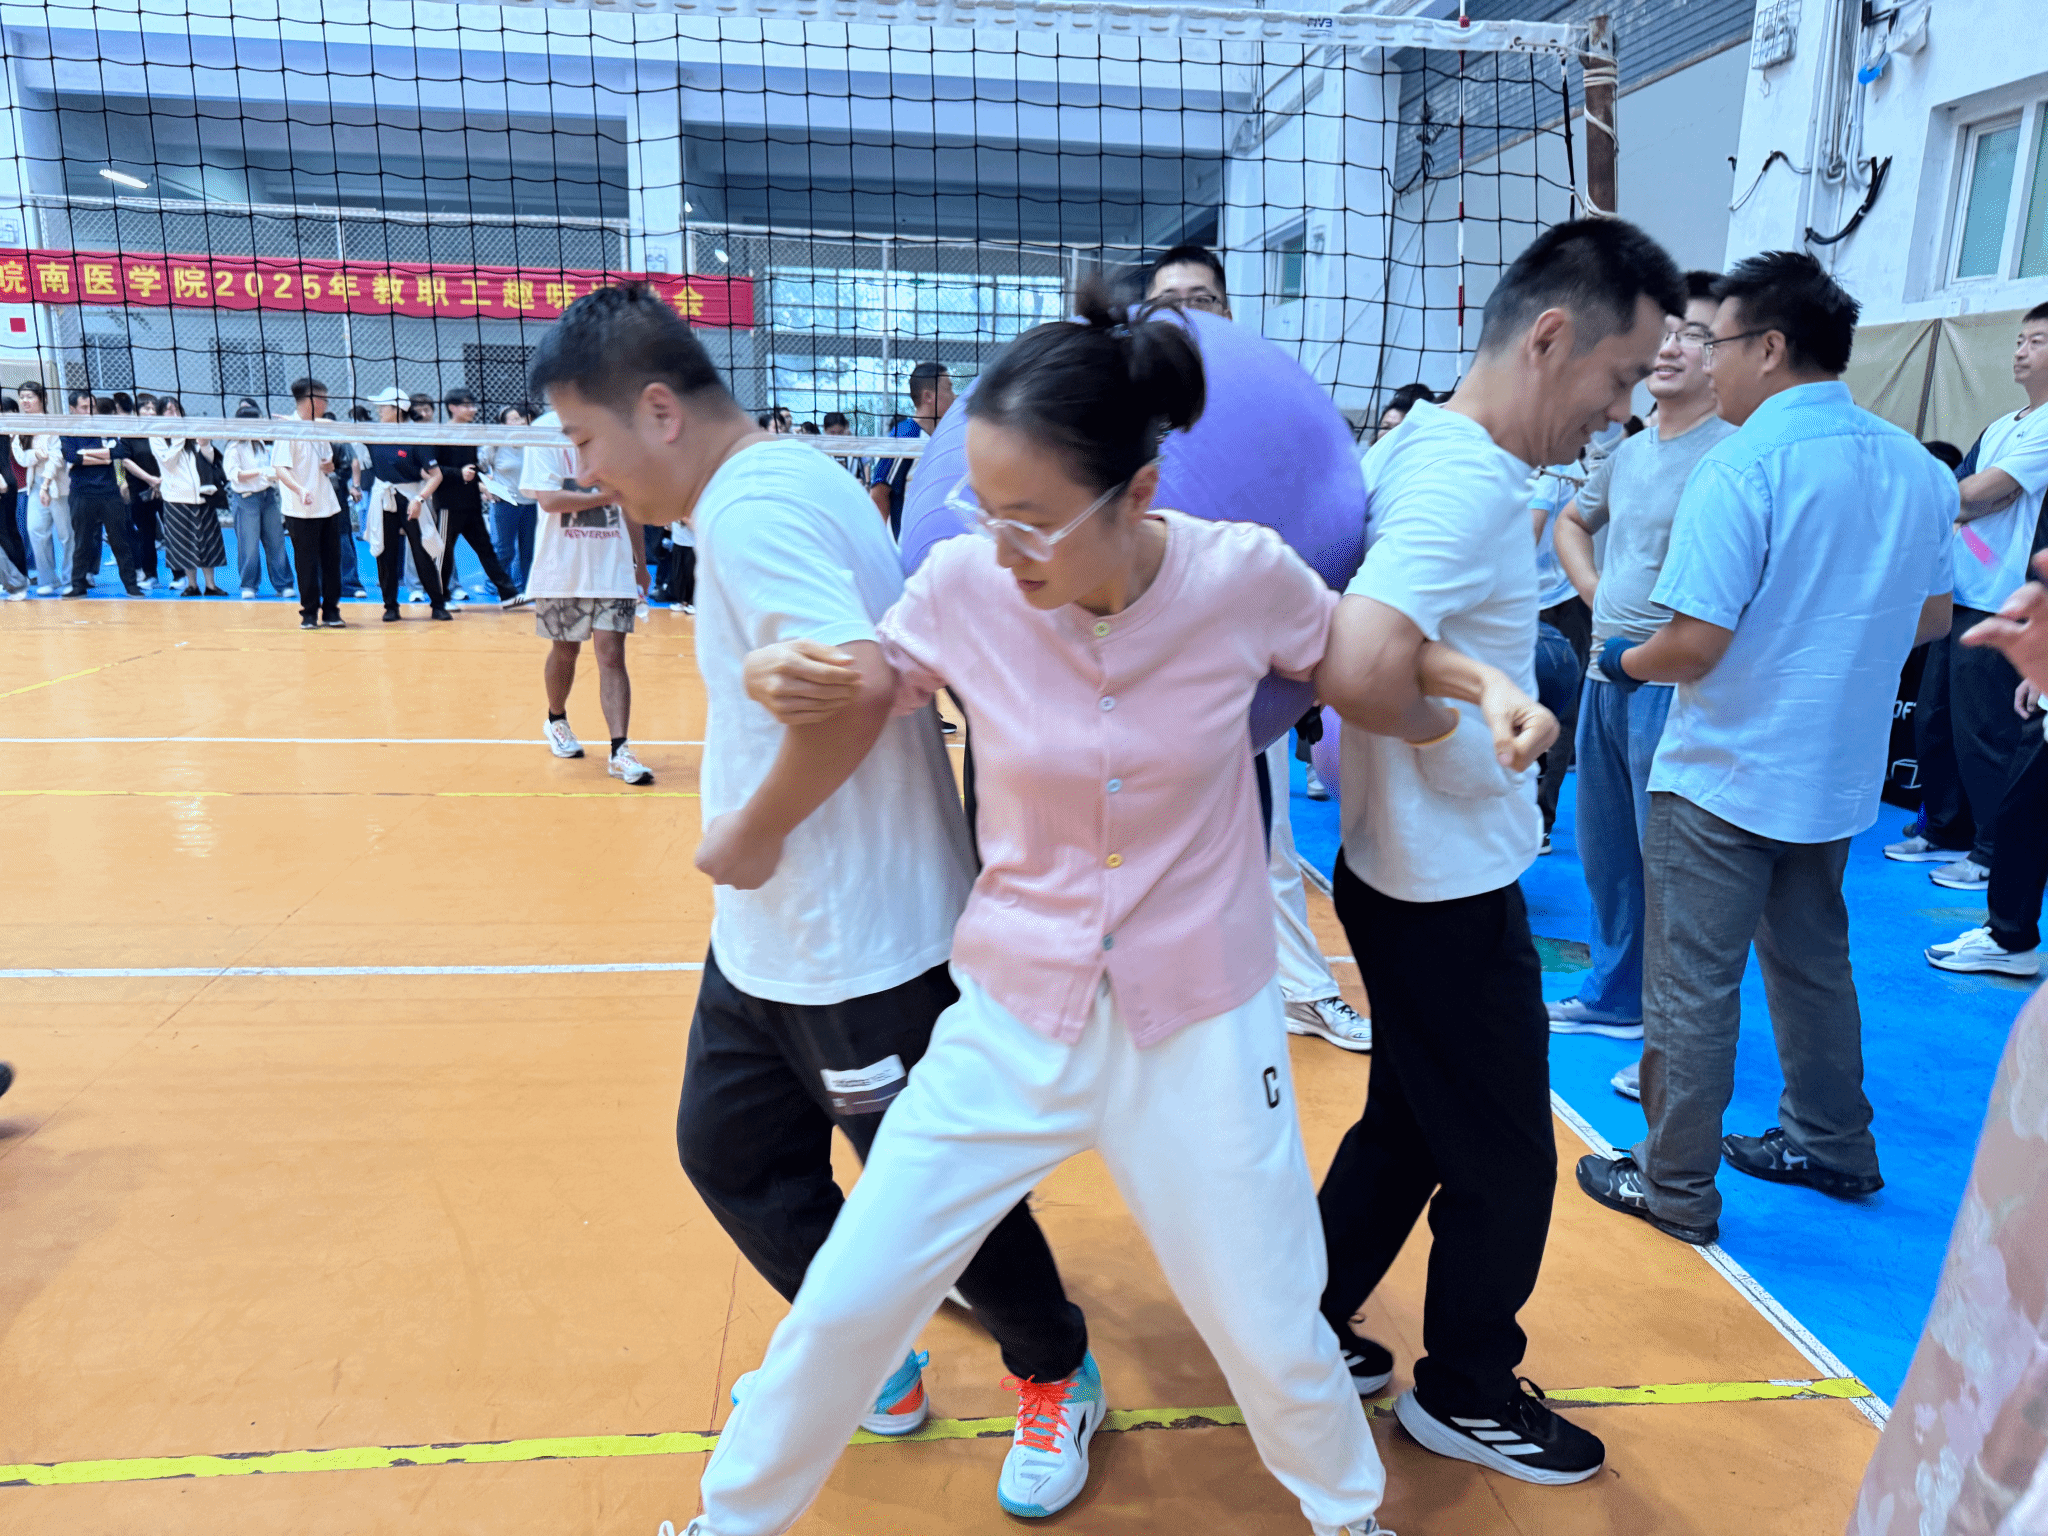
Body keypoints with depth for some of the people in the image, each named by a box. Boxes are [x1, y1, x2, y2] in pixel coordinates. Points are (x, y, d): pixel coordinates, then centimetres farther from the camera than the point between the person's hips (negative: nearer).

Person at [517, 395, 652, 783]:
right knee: (565, 650, 12)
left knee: (611, 655, -5)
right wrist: (607, 495, -21)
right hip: (562, 566, -2)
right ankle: (556, 722, 38)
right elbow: (548, 499, -14)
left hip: (613, 566, 2)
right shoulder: (546, 430, -4)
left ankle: (619, 750, -7)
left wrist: (640, 562, 17)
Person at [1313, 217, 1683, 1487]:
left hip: (1419, 872, 9)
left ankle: (1310, 1329, 38)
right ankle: (1469, 1392, 34)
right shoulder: (1468, 480, -24)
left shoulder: (1426, 444, 5)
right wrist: (1457, 731, -20)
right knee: (1505, 1163, 11)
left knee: (1409, 1128, 23)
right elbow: (1359, 668, -39)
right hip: (1450, 890, -9)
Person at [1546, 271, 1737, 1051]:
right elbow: (1571, 524, 30)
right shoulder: (1627, 451, 12)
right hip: (1605, 674, 8)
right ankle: (1615, 998, 34)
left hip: (1671, 685, -8)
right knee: (1603, 849, 17)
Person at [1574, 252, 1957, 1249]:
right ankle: (1832, 1145, 38)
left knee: (1691, 987, 4)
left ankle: (1676, 1185, 15)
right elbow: (1931, 617, 14)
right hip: (1840, 774, 8)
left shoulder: (1742, 467, -20)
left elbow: (1695, 644, -24)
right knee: (1813, 961, 23)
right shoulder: (1916, 467, 5)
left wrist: (1627, 660, -4)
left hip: (1724, 776, -8)